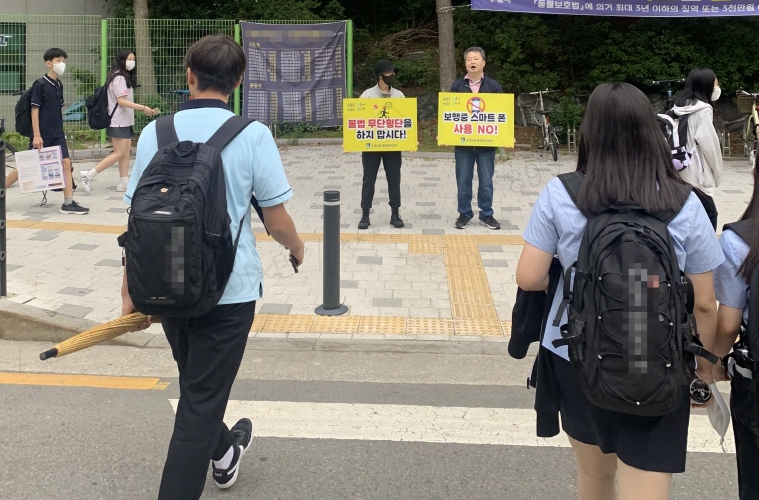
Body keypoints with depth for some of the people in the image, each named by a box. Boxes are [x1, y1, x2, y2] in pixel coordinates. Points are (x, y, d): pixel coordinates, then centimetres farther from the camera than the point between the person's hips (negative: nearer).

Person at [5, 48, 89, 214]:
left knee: (66, 163, -4)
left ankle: (68, 203, -3)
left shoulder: (59, 85, 9)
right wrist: (36, 135, -18)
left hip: (57, 134, 6)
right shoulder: (40, 85, -12)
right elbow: (35, 111, -14)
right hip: (42, 135, -6)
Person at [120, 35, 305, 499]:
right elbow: (276, 218, -8)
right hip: (228, 288, -4)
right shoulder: (253, 134, -11)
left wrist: (131, 289, 10)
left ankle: (222, 452, 50)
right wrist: (298, 248, 14)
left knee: (197, 384, 26)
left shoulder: (155, 132, -1)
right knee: (201, 400, 5)